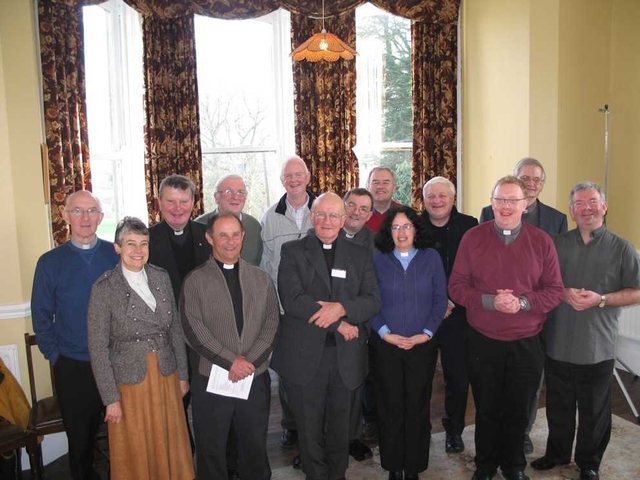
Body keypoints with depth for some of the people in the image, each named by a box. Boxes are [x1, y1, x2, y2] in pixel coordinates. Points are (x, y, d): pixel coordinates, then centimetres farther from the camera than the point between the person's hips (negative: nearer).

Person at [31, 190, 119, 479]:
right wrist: (54, 355, 0)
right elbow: (41, 316, 2)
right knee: (80, 438, 16)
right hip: (73, 366, 0)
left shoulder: (117, 255, -5)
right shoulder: (50, 262, -4)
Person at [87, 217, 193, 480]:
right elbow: (98, 347, -11)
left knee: (169, 445, 17)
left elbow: (175, 329, 6)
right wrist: (111, 398, -11)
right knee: (136, 452, 13)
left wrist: (183, 375, 7)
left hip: (166, 377, 4)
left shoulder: (161, 277, -1)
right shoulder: (104, 288, -13)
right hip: (129, 381, -4)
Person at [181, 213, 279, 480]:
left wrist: (249, 360, -12)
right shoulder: (196, 281, -1)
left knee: (255, 448, 14)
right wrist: (231, 360, -16)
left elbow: (272, 323, 1)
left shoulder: (261, 279, 8)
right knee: (211, 451, 12)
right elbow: (194, 330, -10)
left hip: (256, 379, 2)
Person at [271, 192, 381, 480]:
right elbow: (291, 300, -14)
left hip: (346, 356, 2)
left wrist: (341, 308, -21)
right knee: (309, 427, 12)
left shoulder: (360, 256, 8)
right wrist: (338, 323, -15)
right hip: (305, 354, -2)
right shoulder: (292, 251, 0)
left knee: (340, 425, 16)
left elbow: (373, 302, -2)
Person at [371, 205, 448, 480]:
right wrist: (385, 333, -11)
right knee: (391, 408, 7)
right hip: (385, 346, 0)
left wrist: (426, 333, -9)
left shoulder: (431, 258, 2)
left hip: (422, 345, 0)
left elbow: (440, 300, 1)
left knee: (417, 408, 8)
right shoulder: (378, 259, 1)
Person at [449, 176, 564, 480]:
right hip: (482, 342, 0)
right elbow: (456, 286, -5)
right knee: (486, 410, 17)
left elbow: (555, 291, -3)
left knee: (518, 412, 17)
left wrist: (522, 302, -21)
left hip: (526, 344, 1)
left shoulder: (542, 241, -3)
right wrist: (489, 301, -22)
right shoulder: (472, 238, -5)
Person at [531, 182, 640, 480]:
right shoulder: (557, 244, 3)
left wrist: (600, 299, -19)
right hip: (557, 345, 2)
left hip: (597, 349, -2)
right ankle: (557, 453, 39)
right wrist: (564, 293, -13)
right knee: (558, 407, 18)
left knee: (594, 411, 14)